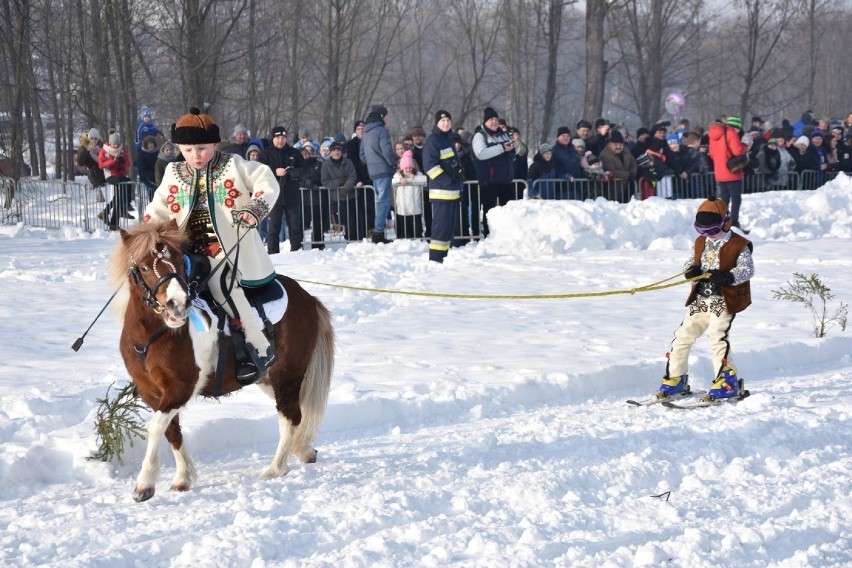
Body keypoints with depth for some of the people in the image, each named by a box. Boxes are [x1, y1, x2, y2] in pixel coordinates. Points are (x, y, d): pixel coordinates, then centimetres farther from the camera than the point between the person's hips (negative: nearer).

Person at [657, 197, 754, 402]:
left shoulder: (739, 245, -7)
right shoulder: (700, 243, 13)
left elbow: (747, 270, -15)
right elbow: (690, 263, 15)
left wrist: (727, 276, -32)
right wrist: (691, 270, -11)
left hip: (724, 300, -7)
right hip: (700, 300, 7)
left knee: (717, 336, -21)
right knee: (683, 335, 6)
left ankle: (727, 382, -15)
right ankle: (676, 380, 17)